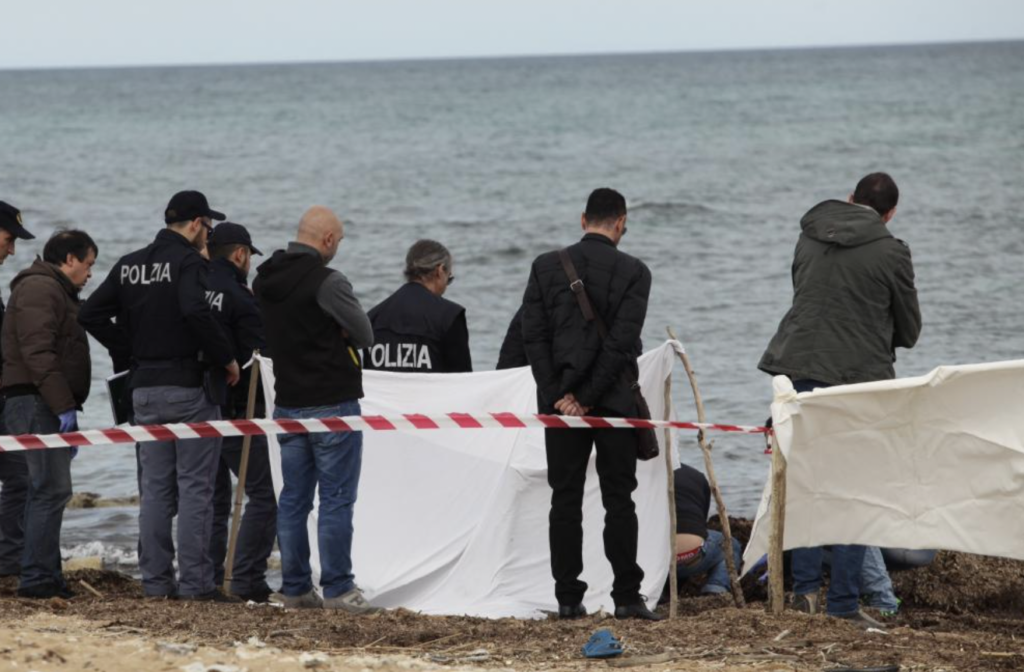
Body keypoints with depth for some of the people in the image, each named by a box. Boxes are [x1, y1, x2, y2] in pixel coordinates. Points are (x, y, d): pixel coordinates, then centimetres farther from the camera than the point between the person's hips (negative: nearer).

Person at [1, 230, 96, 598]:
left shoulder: (56, 291, 25)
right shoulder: (40, 289, -10)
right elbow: (38, 353, -20)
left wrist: (67, 408, 23)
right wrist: (64, 405, -23)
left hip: (47, 406, 11)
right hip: (35, 401, -11)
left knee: (47, 489, 11)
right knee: (52, 488, -14)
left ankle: (43, 578, 14)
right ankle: (37, 578, -16)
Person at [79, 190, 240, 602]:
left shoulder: (129, 265, 10)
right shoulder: (188, 261, -11)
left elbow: (91, 314, 8)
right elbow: (195, 312, -28)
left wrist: (131, 350, 11)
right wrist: (226, 357, -16)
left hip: (145, 389, 7)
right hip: (189, 386, -6)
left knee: (155, 488, 11)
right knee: (195, 488, -2)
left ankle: (156, 581, 12)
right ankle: (195, 583, -4)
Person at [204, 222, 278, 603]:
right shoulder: (238, 296, -13)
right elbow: (260, 356, -14)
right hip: (235, 411, -7)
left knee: (213, 497, 14)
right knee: (264, 494, -1)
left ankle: (207, 579, 11)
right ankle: (247, 581, -8)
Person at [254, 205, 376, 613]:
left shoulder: (264, 280, 8)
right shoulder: (326, 282, -17)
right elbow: (365, 336, -10)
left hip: (287, 403, 7)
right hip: (332, 402, -7)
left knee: (294, 498, 10)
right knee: (336, 499, -3)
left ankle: (295, 588, 13)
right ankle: (337, 589, -3)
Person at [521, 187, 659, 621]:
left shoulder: (545, 267, 4)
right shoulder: (633, 272, -3)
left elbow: (533, 336, -2)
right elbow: (622, 341, -10)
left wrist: (558, 395, -4)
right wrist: (589, 398, -8)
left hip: (559, 402, 2)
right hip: (615, 401, -2)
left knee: (565, 499, 4)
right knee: (618, 499, 3)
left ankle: (568, 599, 2)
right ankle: (626, 598, 0)